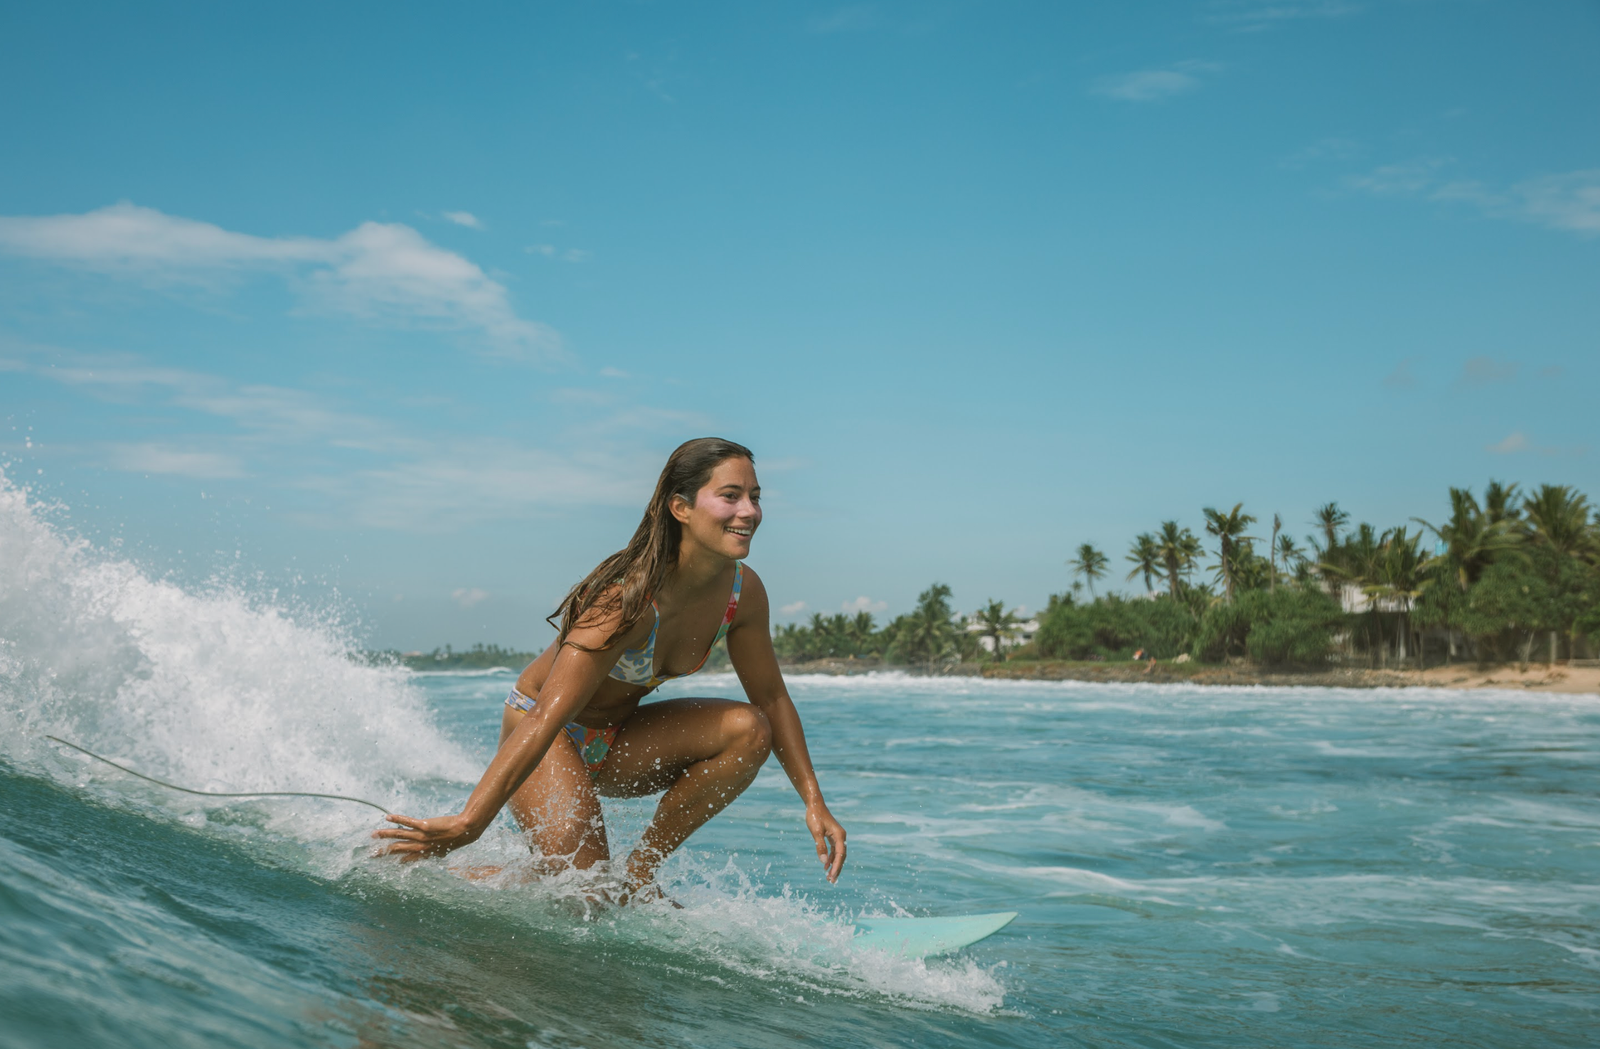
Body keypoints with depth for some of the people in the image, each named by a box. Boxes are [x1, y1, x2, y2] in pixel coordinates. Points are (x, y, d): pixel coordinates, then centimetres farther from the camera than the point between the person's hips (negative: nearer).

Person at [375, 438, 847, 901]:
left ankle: (641, 868, -2)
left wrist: (814, 802, -1)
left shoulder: (744, 592, -12)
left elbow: (771, 698, 2)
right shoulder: (630, 600, -33)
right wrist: (469, 823, -40)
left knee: (749, 730, -17)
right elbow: (548, 718, -37)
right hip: (546, 738, -6)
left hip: (615, 744, 6)